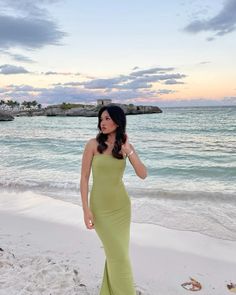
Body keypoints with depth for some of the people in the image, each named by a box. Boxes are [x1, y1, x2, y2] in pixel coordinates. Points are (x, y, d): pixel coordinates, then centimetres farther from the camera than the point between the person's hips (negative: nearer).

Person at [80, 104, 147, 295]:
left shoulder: (126, 145, -2)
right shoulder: (93, 144, -11)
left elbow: (143, 175, -11)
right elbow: (84, 177, -10)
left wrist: (128, 150, -21)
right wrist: (86, 209, -15)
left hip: (121, 205, 4)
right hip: (100, 207, -3)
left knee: (117, 252, 15)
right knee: (118, 255, 2)